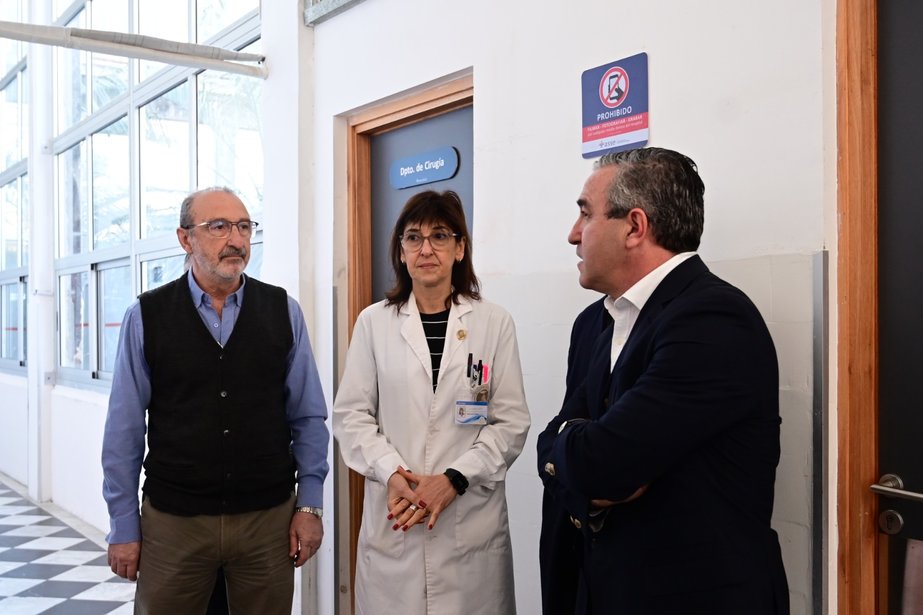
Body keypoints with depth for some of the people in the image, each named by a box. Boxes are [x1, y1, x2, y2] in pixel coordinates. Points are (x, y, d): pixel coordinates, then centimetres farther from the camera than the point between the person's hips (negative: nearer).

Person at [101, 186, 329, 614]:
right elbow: (125, 429, -1)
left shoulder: (283, 311, 0)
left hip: (269, 518, 1)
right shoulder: (146, 317, -2)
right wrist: (123, 526, 0)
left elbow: (308, 417, 2)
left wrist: (310, 504, 0)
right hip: (173, 521, 0)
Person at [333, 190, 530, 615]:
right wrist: (392, 473, -12)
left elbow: (511, 422, -1)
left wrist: (453, 479, -13)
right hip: (393, 522, 1)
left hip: (473, 520, 0)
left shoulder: (495, 323, 1)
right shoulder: (373, 322, 4)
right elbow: (350, 414, 3)